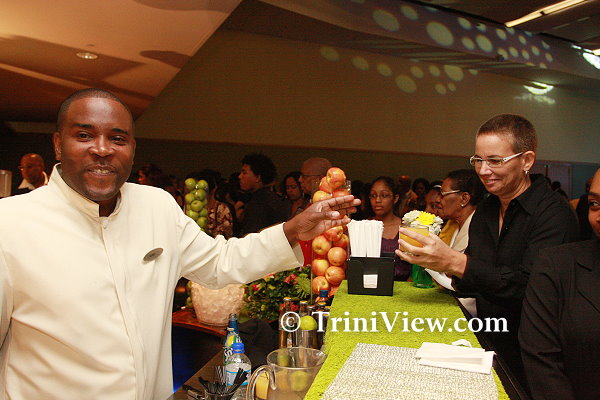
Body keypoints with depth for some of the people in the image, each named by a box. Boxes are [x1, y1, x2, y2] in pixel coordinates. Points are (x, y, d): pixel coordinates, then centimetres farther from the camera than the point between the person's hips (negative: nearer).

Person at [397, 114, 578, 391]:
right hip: (486, 345, 5)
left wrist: (455, 262, -31)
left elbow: (530, 285, -27)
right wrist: (444, 272, -8)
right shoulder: (485, 210, 7)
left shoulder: (553, 212, -15)